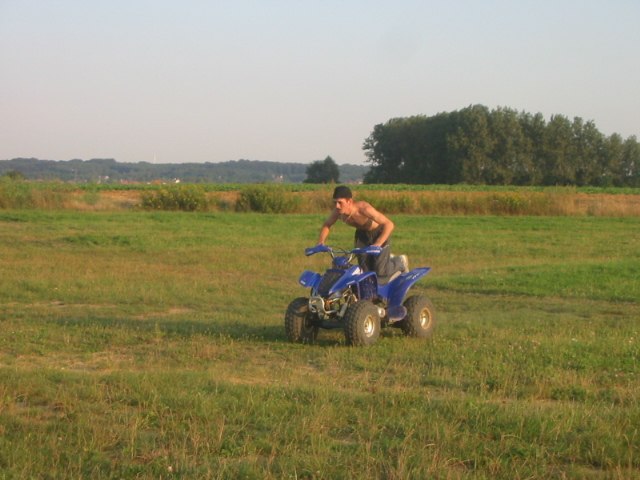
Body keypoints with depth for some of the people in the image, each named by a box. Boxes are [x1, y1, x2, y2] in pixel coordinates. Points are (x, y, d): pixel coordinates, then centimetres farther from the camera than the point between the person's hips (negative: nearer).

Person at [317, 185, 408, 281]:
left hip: (379, 233, -5)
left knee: (380, 273, -9)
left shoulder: (364, 209, -40)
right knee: (365, 271, 7)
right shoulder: (338, 212, -24)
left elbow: (389, 224, -41)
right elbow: (327, 225, -2)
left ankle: (400, 262, 23)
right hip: (362, 234, 6)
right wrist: (321, 242, -19)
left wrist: (378, 244, -51)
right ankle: (388, 259, 36)